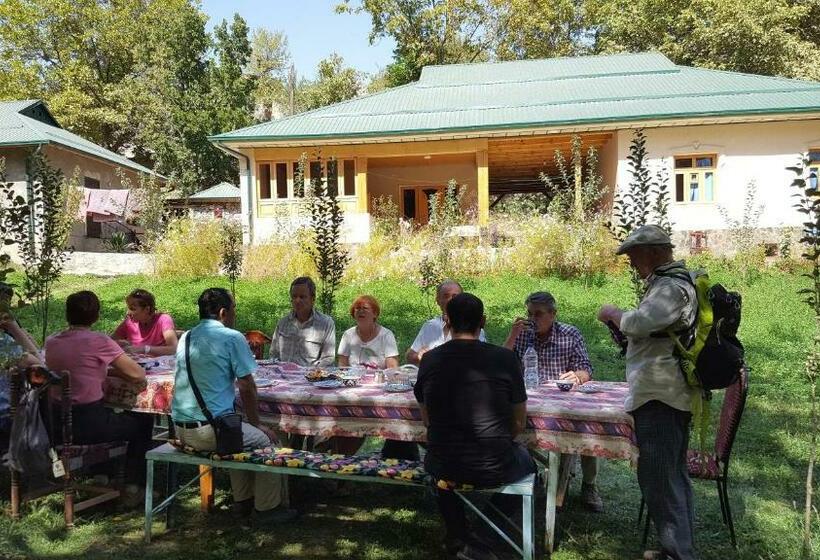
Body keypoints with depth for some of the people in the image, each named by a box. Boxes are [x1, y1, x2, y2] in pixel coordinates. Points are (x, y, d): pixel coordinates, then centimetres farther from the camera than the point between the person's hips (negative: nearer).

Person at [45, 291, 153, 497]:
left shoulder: (51, 342, 3)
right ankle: (134, 485, 19)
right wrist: (113, 370, 5)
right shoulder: (98, 341, -15)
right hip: (88, 424, -6)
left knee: (109, 414, 34)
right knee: (143, 421, 18)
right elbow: (138, 375, -13)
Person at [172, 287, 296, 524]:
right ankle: (266, 508, 19)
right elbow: (246, 388, -7)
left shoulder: (186, 338, 11)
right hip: (211, 430, -8)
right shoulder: (232, 338, -9)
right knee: (267, 440, 14)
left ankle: (243, 501, 34)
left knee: (242, 434, 31)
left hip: (180, 429, 8)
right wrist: (256, 423, 7)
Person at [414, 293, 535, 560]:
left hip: (443, 468, 1)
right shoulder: (505, 358, -10)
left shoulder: (429, 360, -4)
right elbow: (519, 423, 0)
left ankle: (458, 537, 25)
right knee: (526, 457, 32)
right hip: (494, 470, -1)